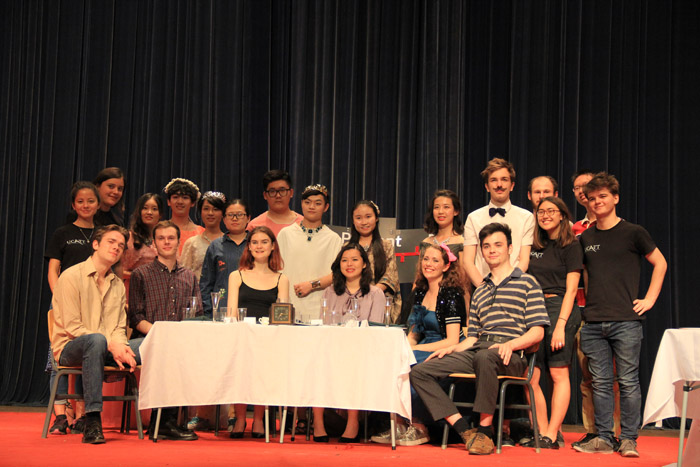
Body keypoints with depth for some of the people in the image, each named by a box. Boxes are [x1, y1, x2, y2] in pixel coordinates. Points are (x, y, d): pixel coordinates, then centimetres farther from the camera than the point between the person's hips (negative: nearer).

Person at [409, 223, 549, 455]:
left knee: (485, 356, -43)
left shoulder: (527, 283, 10)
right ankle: (464, 430, -19)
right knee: (419, 372, -13)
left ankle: (485, 429, -28)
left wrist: (510, 344, -18)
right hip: (476, 350, 6)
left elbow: (537, 332, 0)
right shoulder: (479, 292, 29)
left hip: (510, 355, -6)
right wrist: (452, 348, 4)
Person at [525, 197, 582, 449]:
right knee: (530, 376, -3)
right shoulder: (535, 247, 16)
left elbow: (571, 289, -5)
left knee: (559, 374, -5)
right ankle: (542, 432, 4)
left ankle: (552, 435, -3)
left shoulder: (570, 246, 1)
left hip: (560, 308, -5)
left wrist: (561, 325, -14)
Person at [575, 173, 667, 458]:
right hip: (593, 322, 4)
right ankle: (603, 438, 10)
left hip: (626, 320, -4)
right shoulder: (585, 238, 12)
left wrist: (649, 299, 1)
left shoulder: (633, 232, 1)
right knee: (600, 383, 5)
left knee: (628, 381, -1)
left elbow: (660, 263, 7)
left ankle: (628, 439, 5)